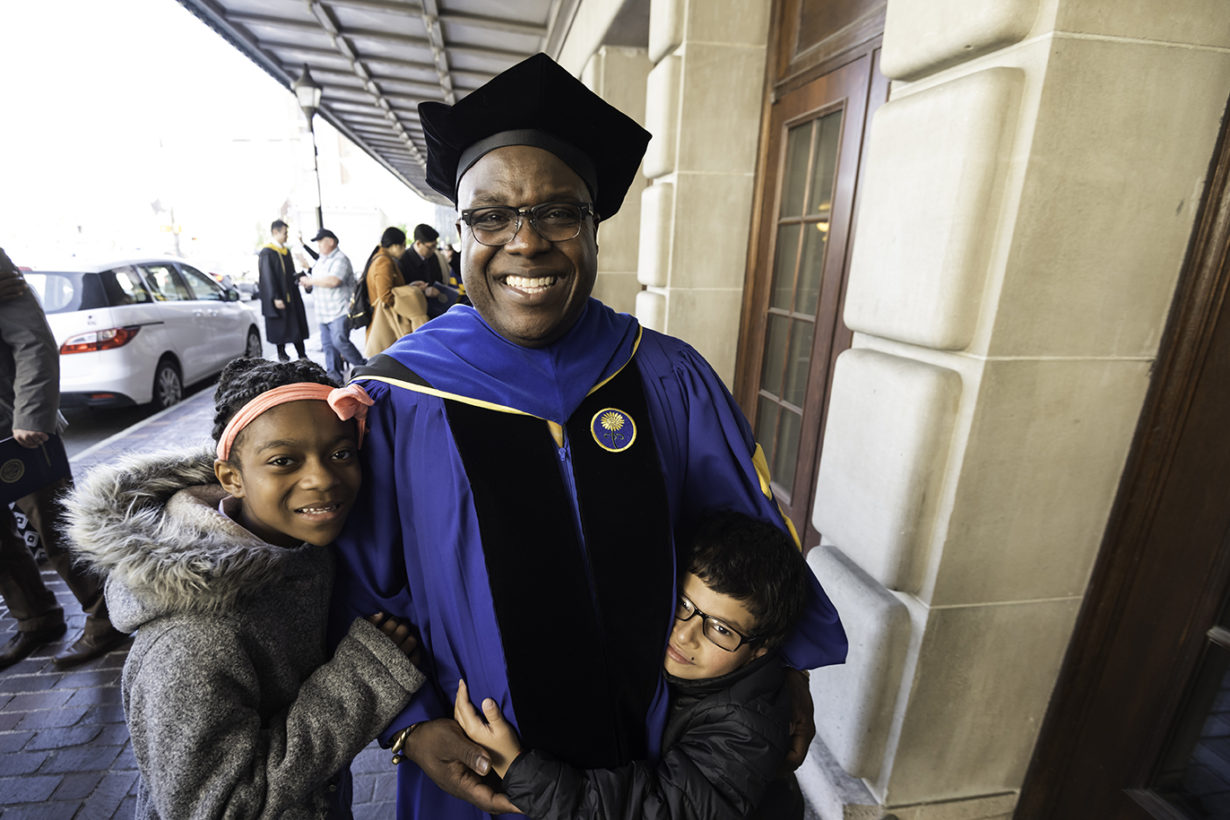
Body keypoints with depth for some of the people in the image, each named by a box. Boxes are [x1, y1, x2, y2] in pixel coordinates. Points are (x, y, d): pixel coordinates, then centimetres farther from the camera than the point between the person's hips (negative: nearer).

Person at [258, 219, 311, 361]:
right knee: (280, 327, 1)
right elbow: (268, 277, -15)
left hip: (291, 296, 7)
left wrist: (299, 279, 4)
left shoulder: (286, 251, 13)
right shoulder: (267, 253, -10)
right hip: (279, 298, -7)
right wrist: (276, 298, -20)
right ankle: (281, 354, 13)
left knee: (297, 327, 6)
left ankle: (302, 355, 11)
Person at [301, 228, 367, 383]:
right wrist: (307, 280, 10)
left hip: (340, 310, -9)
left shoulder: (340, 259, -11)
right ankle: (333, 374, 13)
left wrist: (311, 281, -13)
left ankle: (363, 367, -4)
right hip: (324, 312, 9)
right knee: (328, 344, 7)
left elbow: (333, 281, -24)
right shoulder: (321, 260, 20)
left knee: (339, 340, -18)